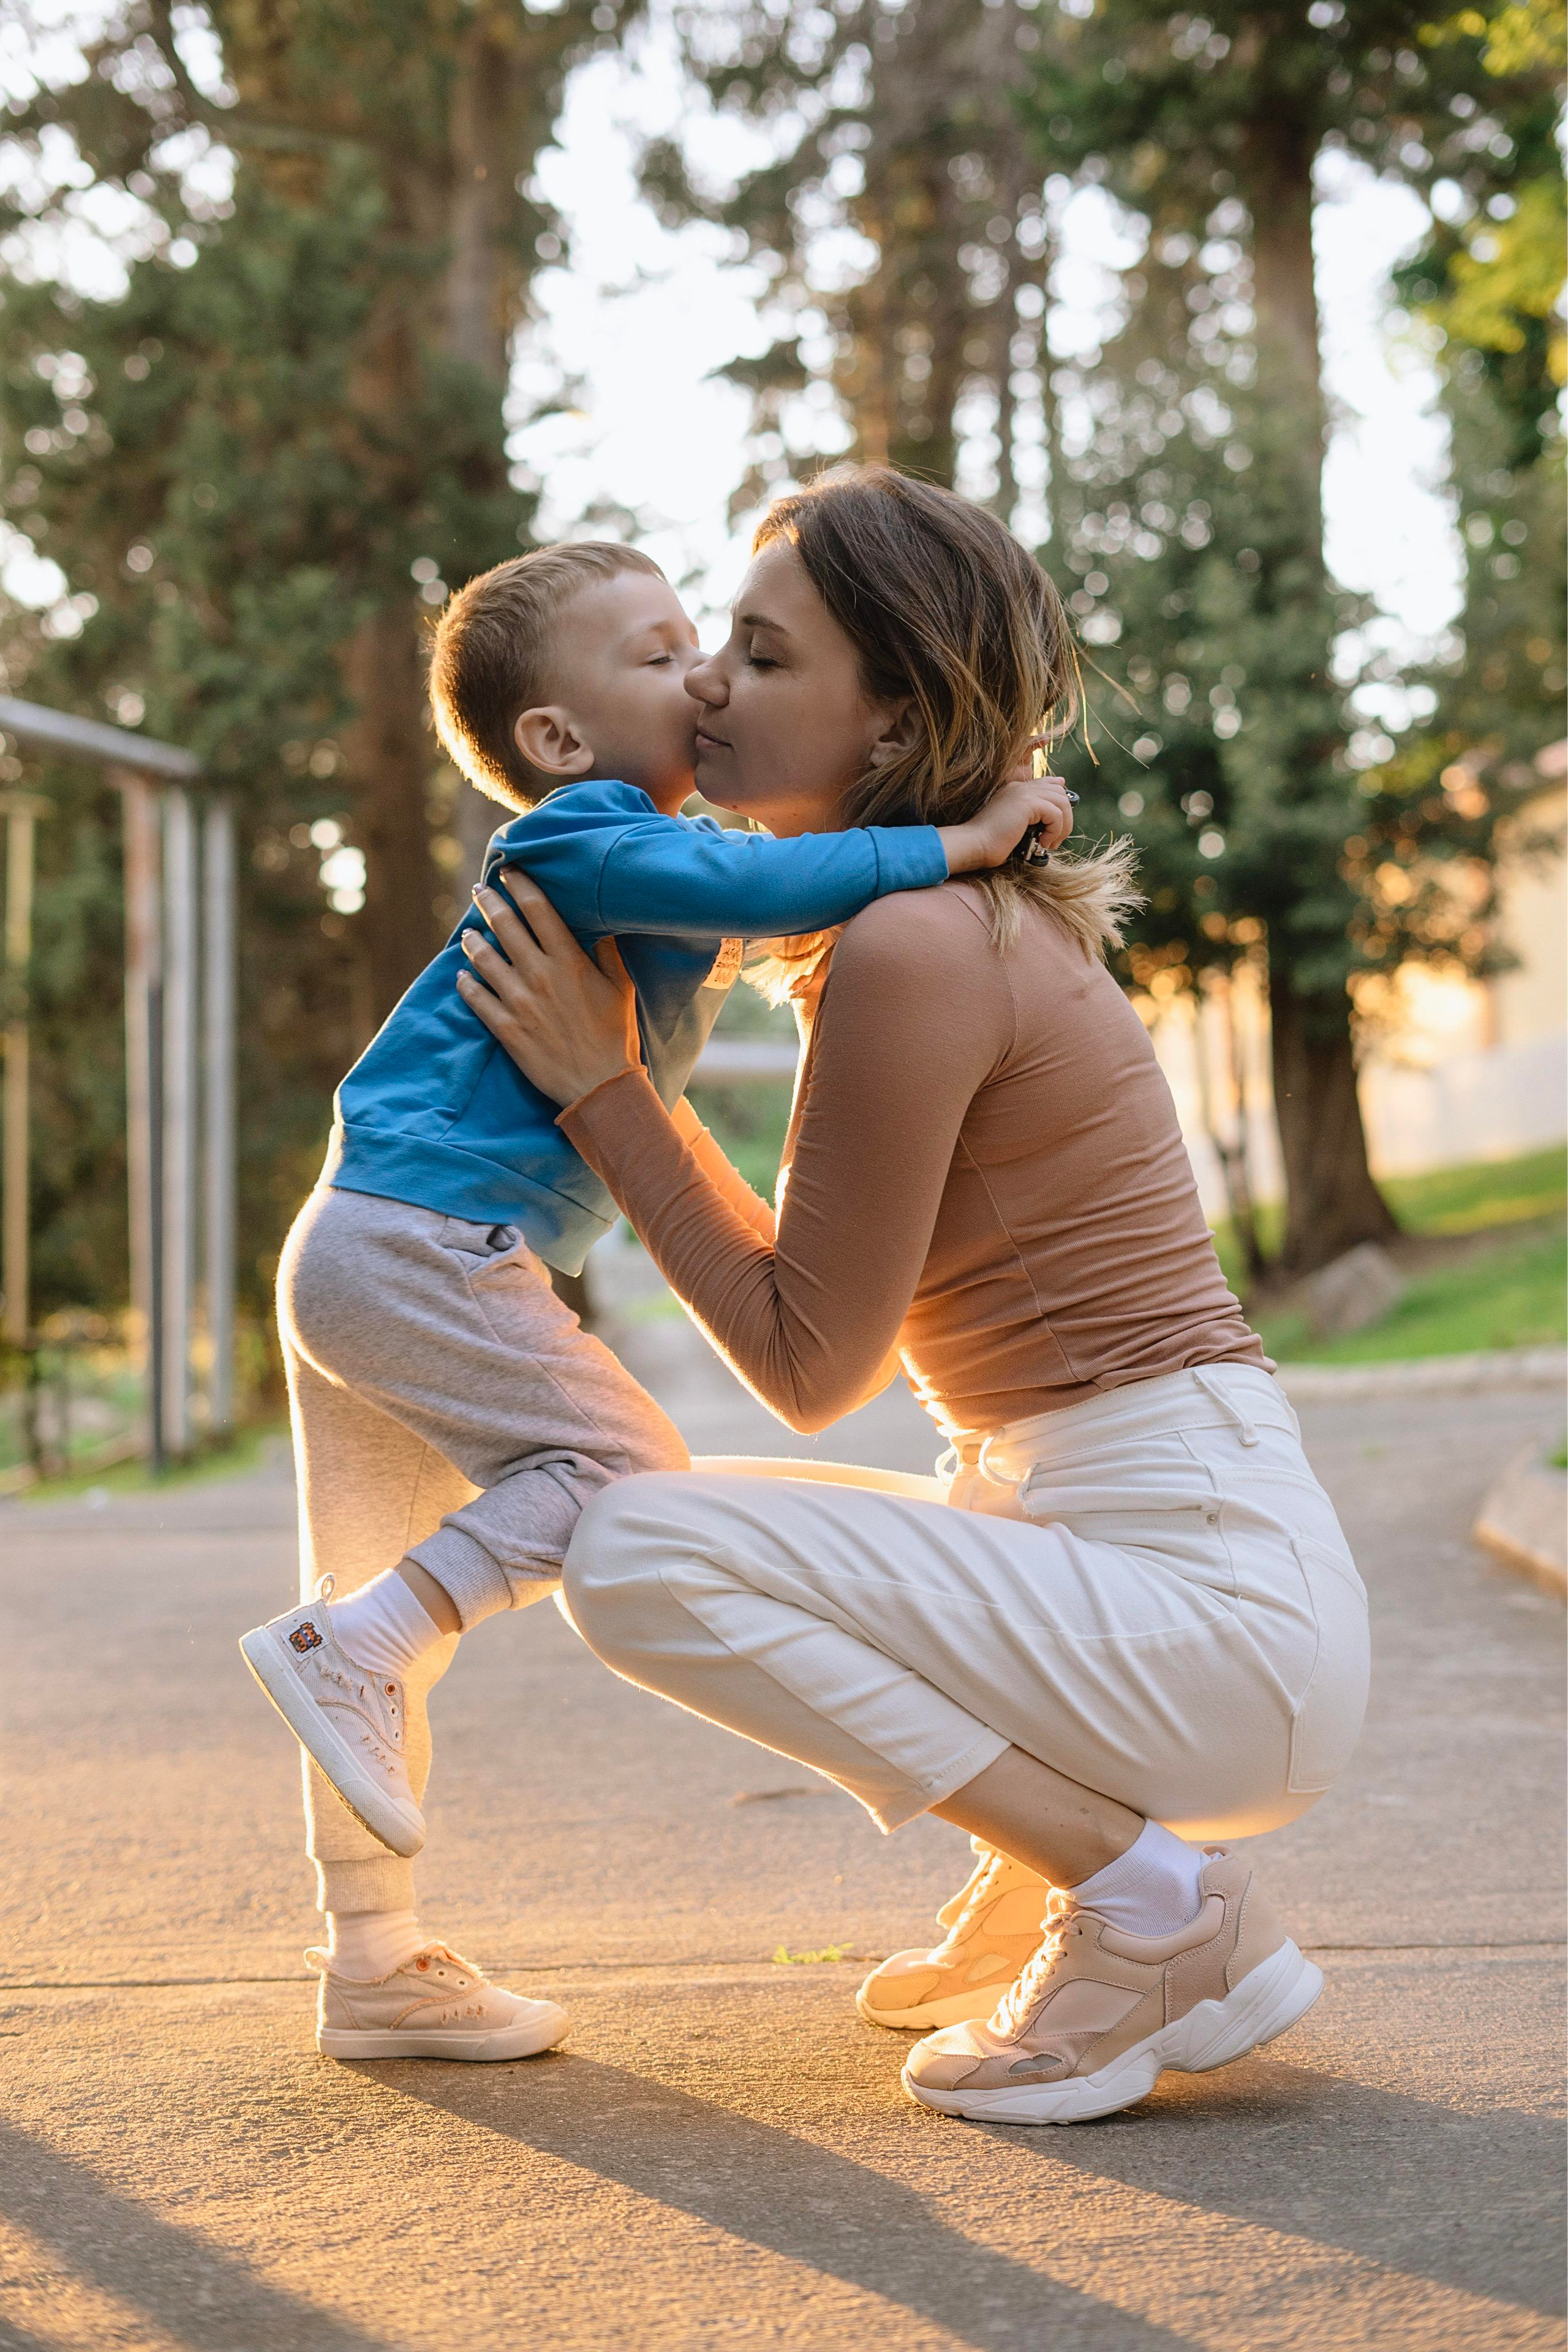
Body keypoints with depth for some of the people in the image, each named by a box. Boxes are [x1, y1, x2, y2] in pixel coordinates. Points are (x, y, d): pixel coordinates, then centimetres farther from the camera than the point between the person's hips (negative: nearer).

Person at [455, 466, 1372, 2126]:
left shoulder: (910, 946, -16)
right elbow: (838, 1323, 17)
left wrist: (598, 1083, -6)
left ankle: (1138, 1887, -6)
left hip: (1211, 1611, -10)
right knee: (705, 1524, 24)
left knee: (639, 1554, -14)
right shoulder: (958, 919, 13)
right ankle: (1191, 1927, 17)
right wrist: (608, 1076, 16)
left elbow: (809, 1368, -11)